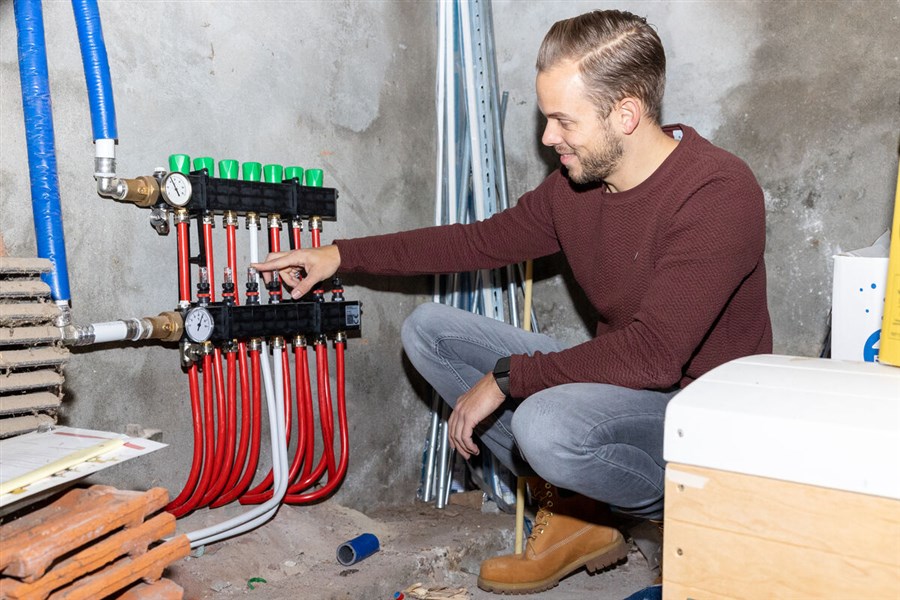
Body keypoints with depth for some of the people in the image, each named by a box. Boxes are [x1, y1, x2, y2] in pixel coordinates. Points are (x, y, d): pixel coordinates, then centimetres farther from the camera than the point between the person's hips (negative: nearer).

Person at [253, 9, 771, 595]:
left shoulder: (718, 192, -23)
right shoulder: (575, 184, -1)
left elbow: (653, 353, -30)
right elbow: (483, 240, 10)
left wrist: (506, 377, -23)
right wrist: (343, 254, 8)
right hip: (619, 380, 8)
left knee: (545, 423, -38)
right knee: (428, 329, 0)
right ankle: (568, 502, 0)